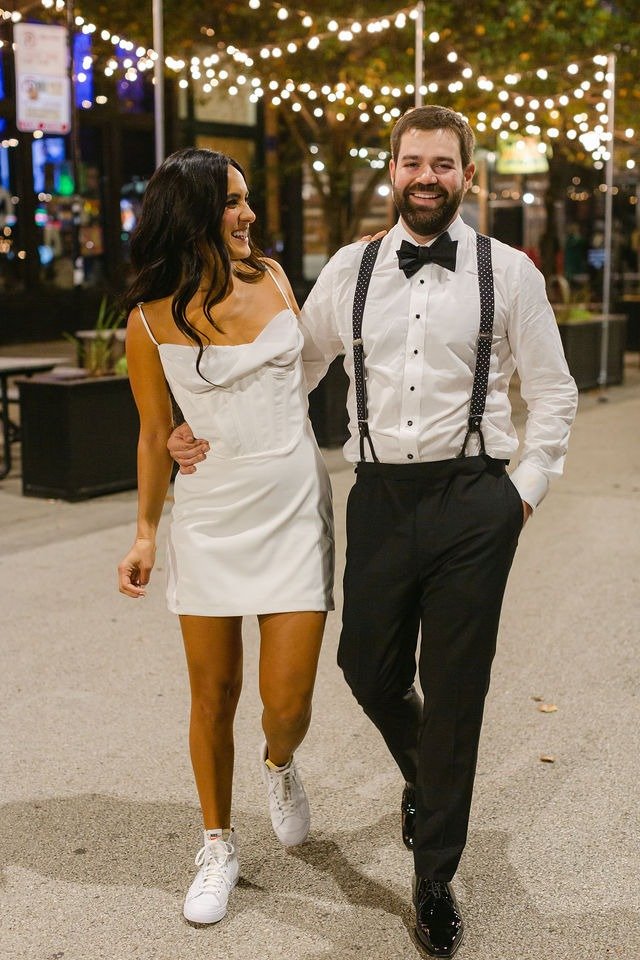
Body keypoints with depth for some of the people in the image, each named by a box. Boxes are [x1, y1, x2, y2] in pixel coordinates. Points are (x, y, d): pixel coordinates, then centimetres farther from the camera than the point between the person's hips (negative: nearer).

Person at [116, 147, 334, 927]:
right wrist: (145, 533, 5)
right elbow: (156, 435, 6)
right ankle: (218, 845, 30)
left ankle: (280, 765, 35)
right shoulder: (150, 321, -4)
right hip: (209, 519, -1)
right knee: (213, 696, 8)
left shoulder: (271, 277, 3)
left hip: (294, 511, 1)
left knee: (287, 701, -2)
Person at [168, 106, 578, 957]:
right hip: (381, 497, 2)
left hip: (473, 502, -2)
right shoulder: (350, 271, 8)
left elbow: (553, 393, 6)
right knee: (369, 668, 8)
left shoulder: (508, 272, 2)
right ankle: (424, 777, 45)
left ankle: (435, 879, 22)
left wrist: (525, 489, -1)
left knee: (454, 692, 3)